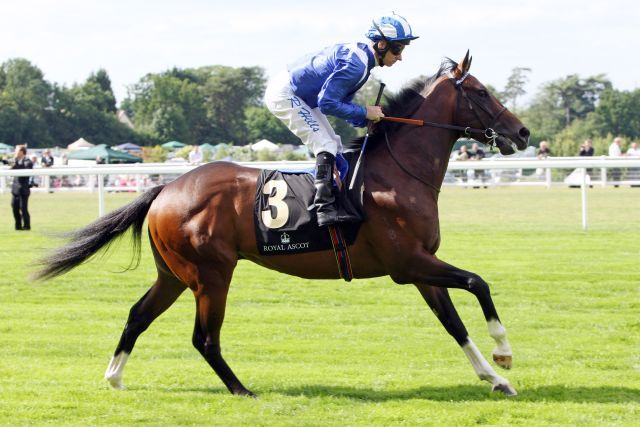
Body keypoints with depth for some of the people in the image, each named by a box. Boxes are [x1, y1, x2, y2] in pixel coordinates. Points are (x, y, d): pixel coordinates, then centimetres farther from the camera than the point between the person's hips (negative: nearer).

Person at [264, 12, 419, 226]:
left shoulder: (357, 54, 6)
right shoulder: (356, 65, -26)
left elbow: (342, 103, 10)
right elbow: (327, 103, -28)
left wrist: (368, 120, -5)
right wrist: (365, 112, -19)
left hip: (299, 97, 11)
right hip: (284, 95, -11)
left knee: (334, 146, 11)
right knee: (326, 147, -17)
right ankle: (324, 208, -21)